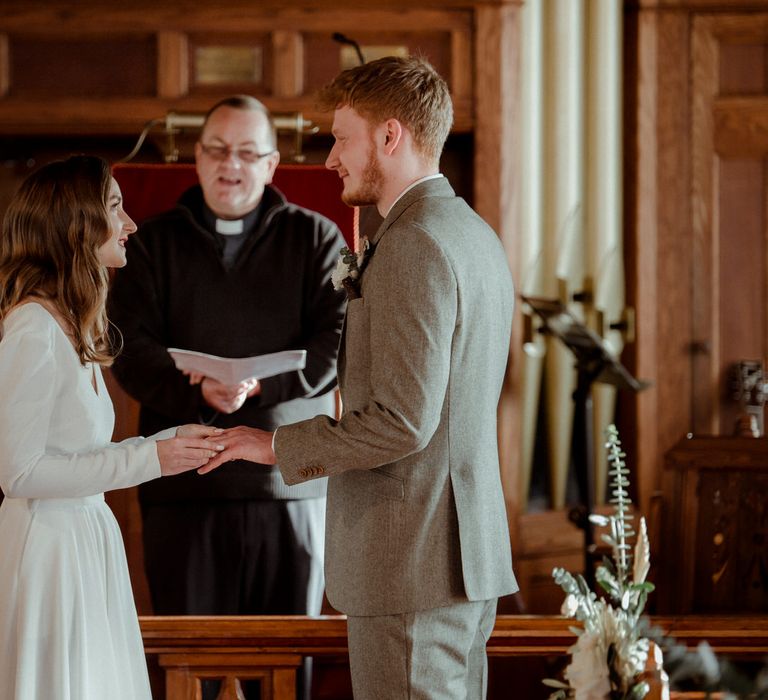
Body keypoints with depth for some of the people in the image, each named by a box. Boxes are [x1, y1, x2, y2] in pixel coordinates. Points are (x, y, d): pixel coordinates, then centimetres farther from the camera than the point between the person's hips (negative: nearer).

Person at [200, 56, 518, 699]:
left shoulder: (414, 244, -17)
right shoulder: (475, 235, 15)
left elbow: (404, 422, -22)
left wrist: (278, 445, -12)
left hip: (412, 565, -10)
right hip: (469, 549, 10)